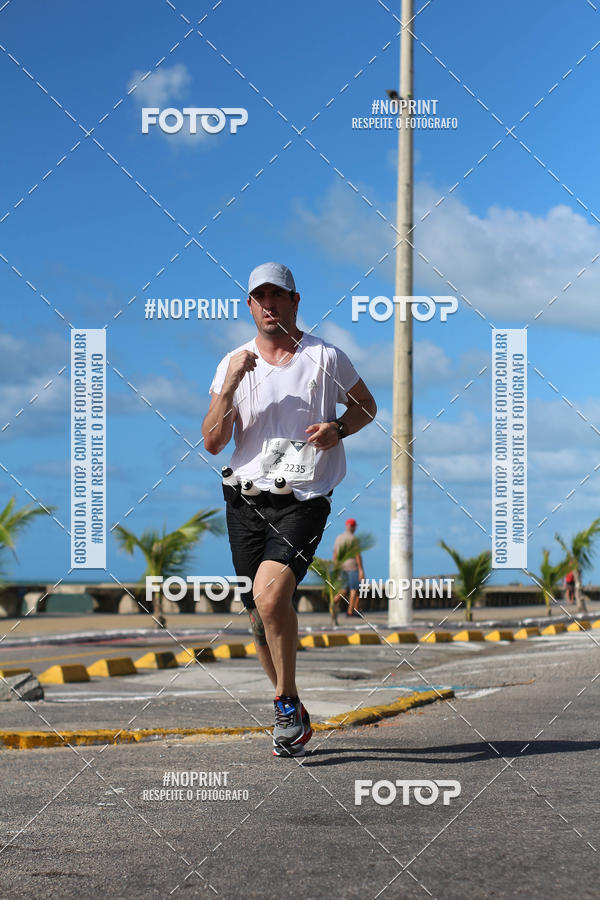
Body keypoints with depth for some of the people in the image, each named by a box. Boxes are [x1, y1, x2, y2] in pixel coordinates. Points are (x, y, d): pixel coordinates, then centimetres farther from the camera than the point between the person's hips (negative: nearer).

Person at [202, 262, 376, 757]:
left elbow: (366, 406, 16)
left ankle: (287, 703, -7)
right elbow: (212, 442, 1)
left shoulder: (326, 358, 2)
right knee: (261, 613, 5)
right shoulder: (233, 363, 8)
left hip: (305, 498, -4)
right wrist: (231, 385, -12)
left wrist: (339, 428, -5)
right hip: (246, 497, 4)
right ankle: (294, 717, 24)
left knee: (270, 593, -25)